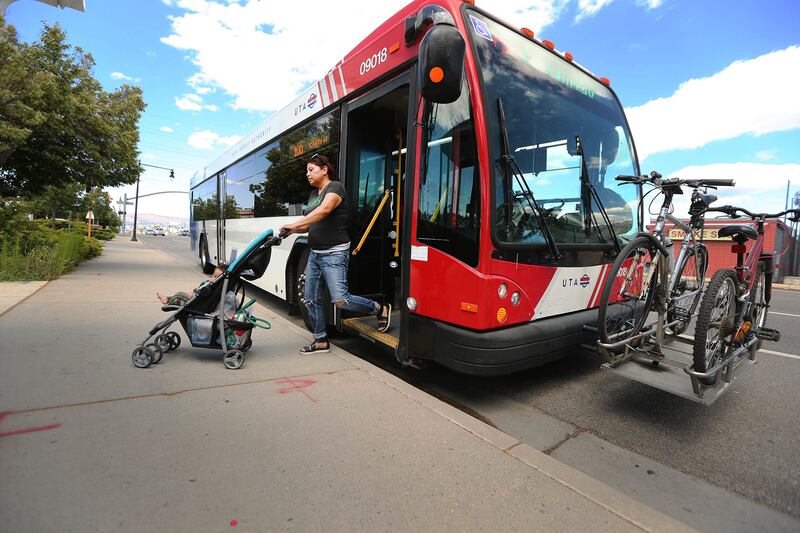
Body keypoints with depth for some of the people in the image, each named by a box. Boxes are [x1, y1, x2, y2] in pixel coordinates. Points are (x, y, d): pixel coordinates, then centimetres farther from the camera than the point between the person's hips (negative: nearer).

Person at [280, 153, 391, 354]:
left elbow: (323, 211, -27)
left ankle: (380, 309, 10)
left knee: (341, 300, -12)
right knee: (311, 299, 9)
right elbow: (310, 224, 17)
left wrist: (294, 224, -33)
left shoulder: (335, 187, -9)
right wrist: (293, 230, -1)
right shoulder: (313, 194, 17)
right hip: (315, 253, 9)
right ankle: (320, 340, 23)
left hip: (334, 254, -9)